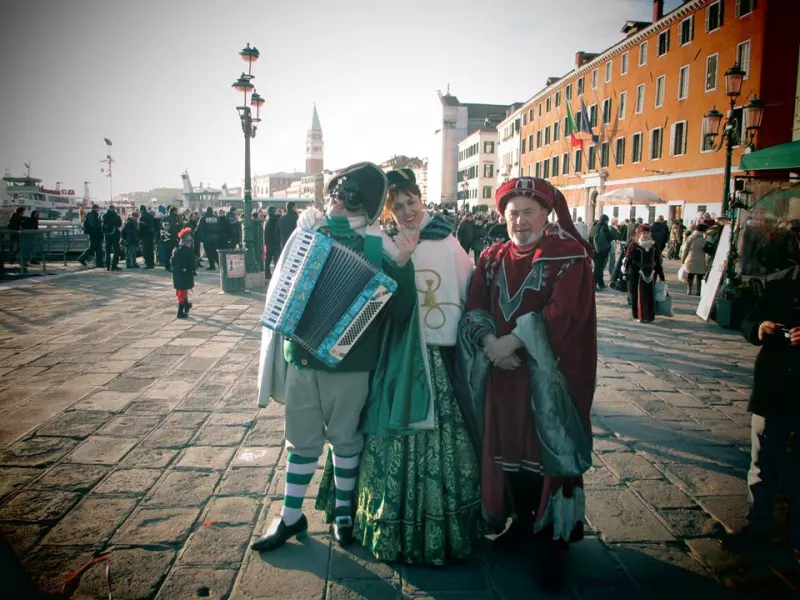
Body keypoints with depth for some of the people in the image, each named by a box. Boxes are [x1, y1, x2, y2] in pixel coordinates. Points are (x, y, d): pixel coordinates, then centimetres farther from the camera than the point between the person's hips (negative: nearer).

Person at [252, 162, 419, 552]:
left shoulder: (378, 248, -8)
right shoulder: (308, 232, 2)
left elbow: (399, 312, -13)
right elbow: (280, 287, 12)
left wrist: (402, 266, -25)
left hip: (349, 362, -2)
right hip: (301, 357, 3)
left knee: (345, 439, 14)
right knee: (301, 441, 14)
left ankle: (343, 509, 35)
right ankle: (291, 516, 31)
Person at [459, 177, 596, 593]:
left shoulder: (570, 256, -6)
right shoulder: (493, 258, 10)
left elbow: (563, 313, -17)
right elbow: (475, 308, 3)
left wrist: (514, 341, -19)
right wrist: (488, 341, -16)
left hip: (549, 376, -4)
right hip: (502, 372, 5)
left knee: (546, 451, 1)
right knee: (507, 447, 13)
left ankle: (551, 542, 18)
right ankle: (522, 521, 35)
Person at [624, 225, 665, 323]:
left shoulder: (654, 246, 6)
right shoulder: (634, 245, -7)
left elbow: (658, 261, 12)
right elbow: (628, 259, -7)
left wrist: (661, 274, 13)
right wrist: (625, 272, -11)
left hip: (650, 274, 4)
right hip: (636, 274, -3)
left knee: (650, 295, 5)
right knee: (638, 295, 1)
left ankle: (650, 316, 15)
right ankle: (639, 316, 11)